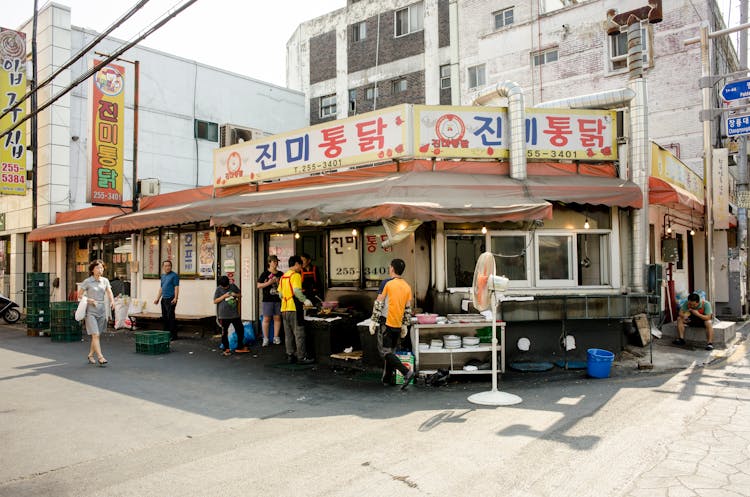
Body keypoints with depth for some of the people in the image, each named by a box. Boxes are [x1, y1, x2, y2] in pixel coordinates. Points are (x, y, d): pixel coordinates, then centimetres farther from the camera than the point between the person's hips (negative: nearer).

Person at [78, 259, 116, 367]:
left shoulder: (105, 281, 7)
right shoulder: (87, 281, -4)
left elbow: (109, 292, -2)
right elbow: (79, 295, 2)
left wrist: (112, 301, -21)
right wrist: (89, 300, -15)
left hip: (102, 311, 5)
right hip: (91, 311, -4)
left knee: (97, 335, 11)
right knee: (95, 335, -11)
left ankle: (90, 355, 26)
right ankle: (100, 357, -12)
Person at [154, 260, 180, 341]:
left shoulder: (174, 275, -5)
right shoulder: (163, 276, 18)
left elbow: (176, 287, -11)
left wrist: (175, 298, -19)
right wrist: (157, 298, 19)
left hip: (171, 299, -8)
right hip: (164, 299, 8)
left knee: (171, 317, -8)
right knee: (164, 317, 11)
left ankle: (173, 335, -3)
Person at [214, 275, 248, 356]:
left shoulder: (233, 286, 5)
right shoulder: (218, 289, -3)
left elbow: (240, 294, 15)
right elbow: (215, 301, -5)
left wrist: (235, 294, -7)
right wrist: (224, 296, -14)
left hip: (235, 314, 3)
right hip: (224, 315, -3)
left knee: (240, 329, 6)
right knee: (224, 332, 5)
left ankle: (240, 347, 20)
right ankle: (226, 349, 18)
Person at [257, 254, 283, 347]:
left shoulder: (281, 274, 11)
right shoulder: (265, 274, 0)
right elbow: (259, 285, -2)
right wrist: (268, 283, -14)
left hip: (278, 299, 3)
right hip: (267, 300, -3)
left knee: (277, 318, 5)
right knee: (266, 319, -2)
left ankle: (276, 337, 13)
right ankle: (265, 338, 5)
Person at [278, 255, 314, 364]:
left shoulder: (283, 276, 16)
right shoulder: (296, 275, -9)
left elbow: (280, 294, 18)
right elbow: (297, 290, -23)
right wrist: (305, 300, -15)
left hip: (284, 309, 8)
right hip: (294, 308, -8)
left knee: (288, 334, 12)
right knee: (299, 333, -3)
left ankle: (290, 356, 15)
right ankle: (301, 357, 0)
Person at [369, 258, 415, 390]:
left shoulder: (387, 283, -10)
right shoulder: (407, 287, 8)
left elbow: (379, 304, -11)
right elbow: (408, 309, 10)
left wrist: (373, 321, -6)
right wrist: (405, 325, 16)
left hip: (387, 323, -6)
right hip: (398, 325, 6)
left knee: (387, 353, -4)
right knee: (391, 352, 16)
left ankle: (407, 372, -18)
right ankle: (387, 379, 21)